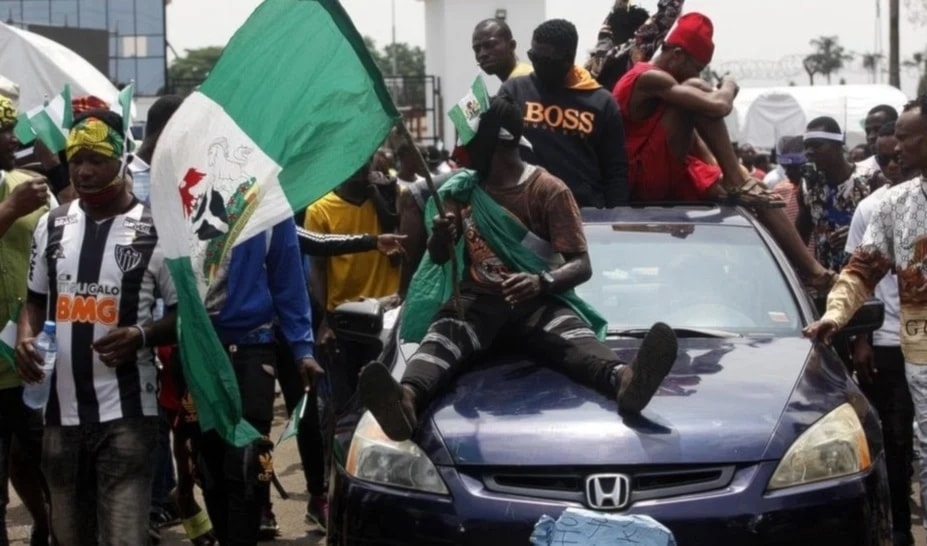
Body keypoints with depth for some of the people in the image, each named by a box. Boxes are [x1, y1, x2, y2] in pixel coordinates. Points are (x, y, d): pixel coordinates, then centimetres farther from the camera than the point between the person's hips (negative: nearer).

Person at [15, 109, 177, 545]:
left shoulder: (155, 230, -5)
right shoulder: (52, 225, 8)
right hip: (62, 409, 5)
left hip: (126, 412, -5)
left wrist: (142, 336, -19)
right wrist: (25, 338, -2)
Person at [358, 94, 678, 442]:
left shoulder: (549, 190, -2)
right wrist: (442, 236, -14)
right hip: (478, 299, 2)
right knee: (443, 334, -32)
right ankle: (408, 400, -64)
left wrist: (542, 282, -30)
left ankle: (623, 381, -68)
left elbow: (581, 265, -7)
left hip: (537, 301, -2)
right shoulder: (463, 188, 12)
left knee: (572, 336, -35)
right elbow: (438, 257, 13)